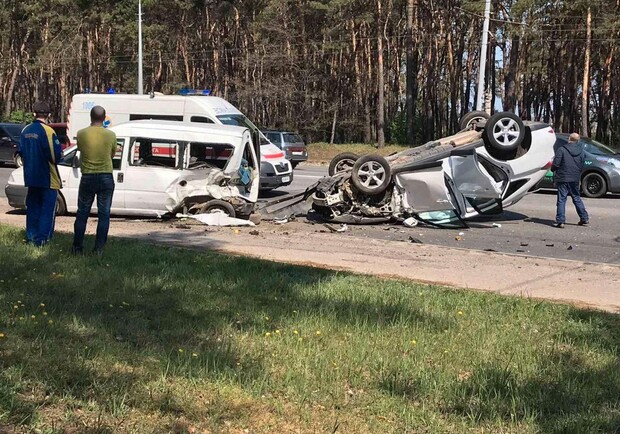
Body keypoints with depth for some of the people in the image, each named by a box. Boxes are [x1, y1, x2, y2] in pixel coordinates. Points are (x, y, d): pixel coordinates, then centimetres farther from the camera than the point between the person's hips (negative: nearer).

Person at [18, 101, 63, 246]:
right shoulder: (48, 131, -17)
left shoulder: (26, 130, 4)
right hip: (48, 178, -6)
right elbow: (56, 155, -19)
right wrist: (59, 146, 2)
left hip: (31, 176, 6)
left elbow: (20, 152, 11)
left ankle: (30, 236, 20)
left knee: (32, 207, 16)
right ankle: (42, 239, -4)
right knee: (48, 208, 0)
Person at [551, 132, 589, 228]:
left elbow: (555, 164, -13)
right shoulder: (581, 152, 6)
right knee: (577, 198, 18)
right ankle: (584, 218, 20)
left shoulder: (561, 150, -11)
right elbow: (582, 166, 10)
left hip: (562, 178, -5)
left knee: (561, 200, -2)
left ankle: (560, 221, -7)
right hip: (575, 179, 5)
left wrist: (553, 170, 8)